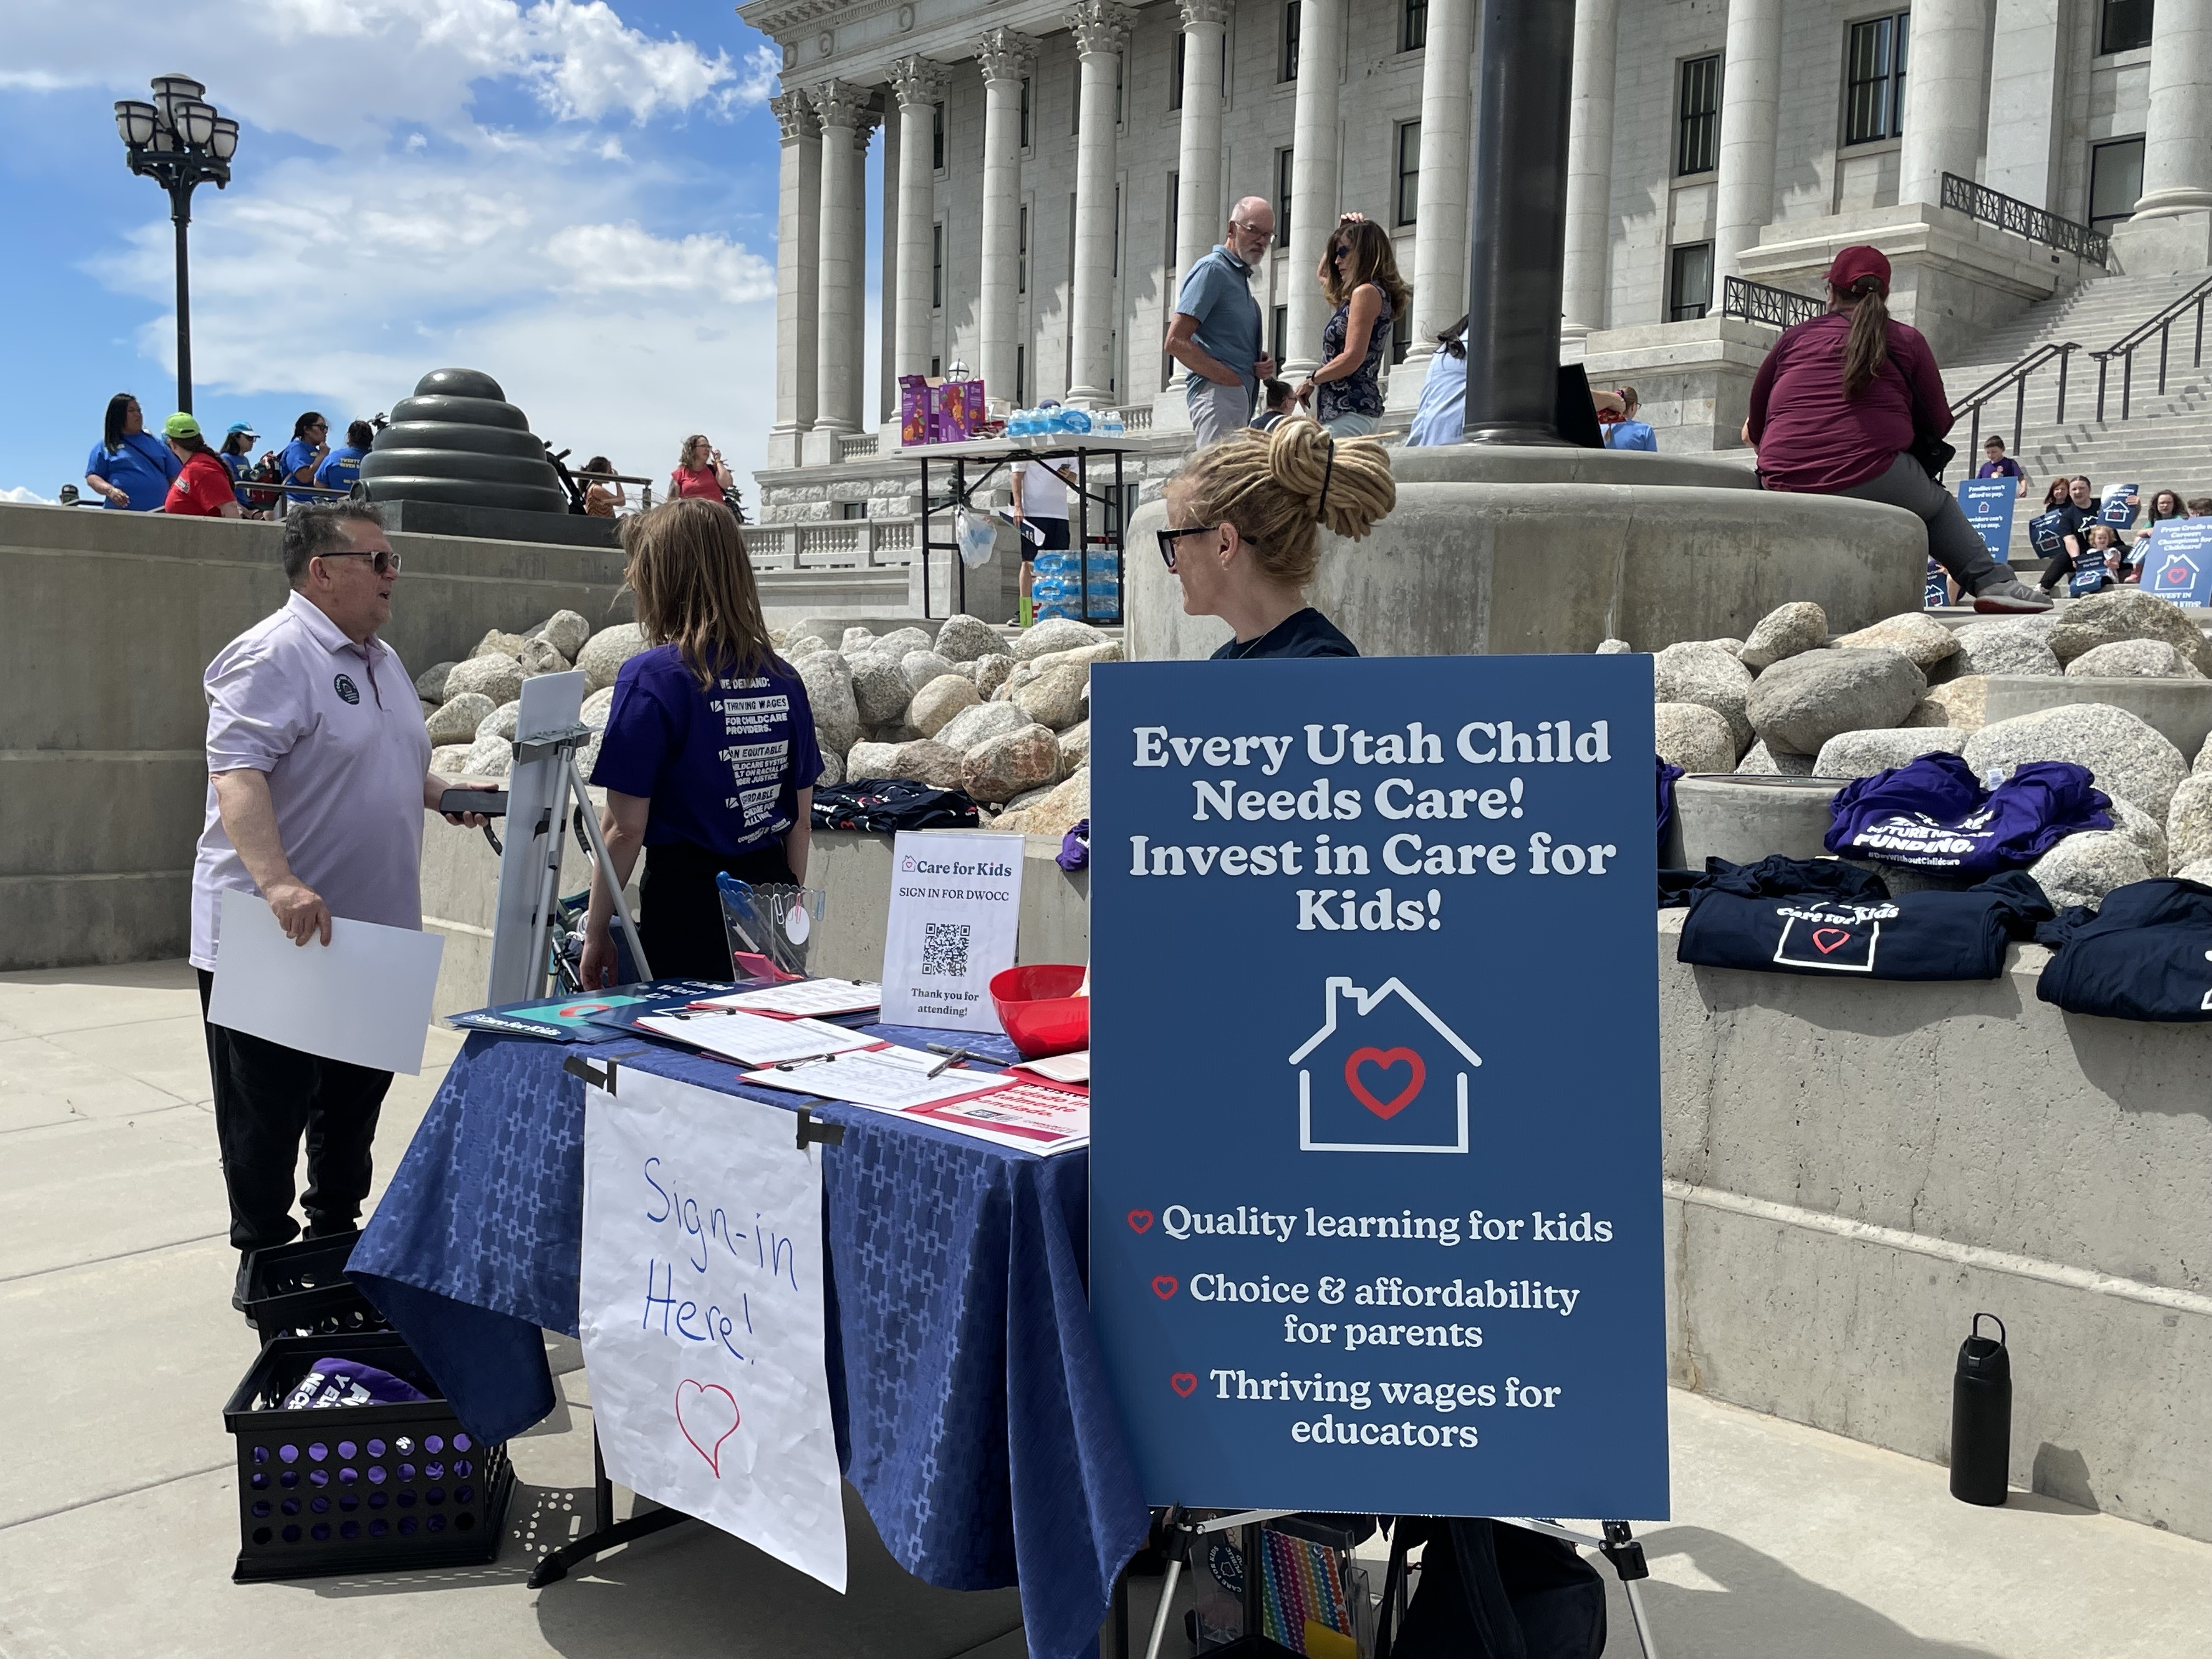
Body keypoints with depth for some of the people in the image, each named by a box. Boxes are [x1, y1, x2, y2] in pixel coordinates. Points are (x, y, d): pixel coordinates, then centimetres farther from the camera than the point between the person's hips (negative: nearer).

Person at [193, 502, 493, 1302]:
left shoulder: (381, 661, 15)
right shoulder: (273, 658, -16)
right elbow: (237, 775, -28)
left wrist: (444, 792, 10)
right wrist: (277, 882, -40)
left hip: (371, 935, 9)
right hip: (276, 938, -9)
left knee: (355, 1101, 19)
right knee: (267, 1115, 5)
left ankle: (336, 1234, 35)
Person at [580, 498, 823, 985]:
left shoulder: (651, 677, -12)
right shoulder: (783, 678, 3)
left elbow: (625, 828, -12)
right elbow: (801, 820, 10)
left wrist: (596, 933, -1)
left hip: (687, 906, -5)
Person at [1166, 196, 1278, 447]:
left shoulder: (1240, 277, 24)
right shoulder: (1211, 269, -5)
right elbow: (1176, 342, -15)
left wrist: (1263, 364, 9)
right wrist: (1230, 377, -15)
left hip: (1241, 397, 10)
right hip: (1217, 394, -10)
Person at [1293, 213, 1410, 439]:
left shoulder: (1366, 292, -9)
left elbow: (1352, 358, -17)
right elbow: (1322, 275, 41)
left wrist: (1311, 381, -3)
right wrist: (1342, 231, 30)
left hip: (1352, 409, -10)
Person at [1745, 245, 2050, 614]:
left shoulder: (1793, 338, 14)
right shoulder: (1906, 341, 11)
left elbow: (1755, 426, 17)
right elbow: (1937, 424, 15)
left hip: (1784, 488, 3)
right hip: (1873, 483, -3)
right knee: (1940, 505, 28)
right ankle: (1993, 582, 16)